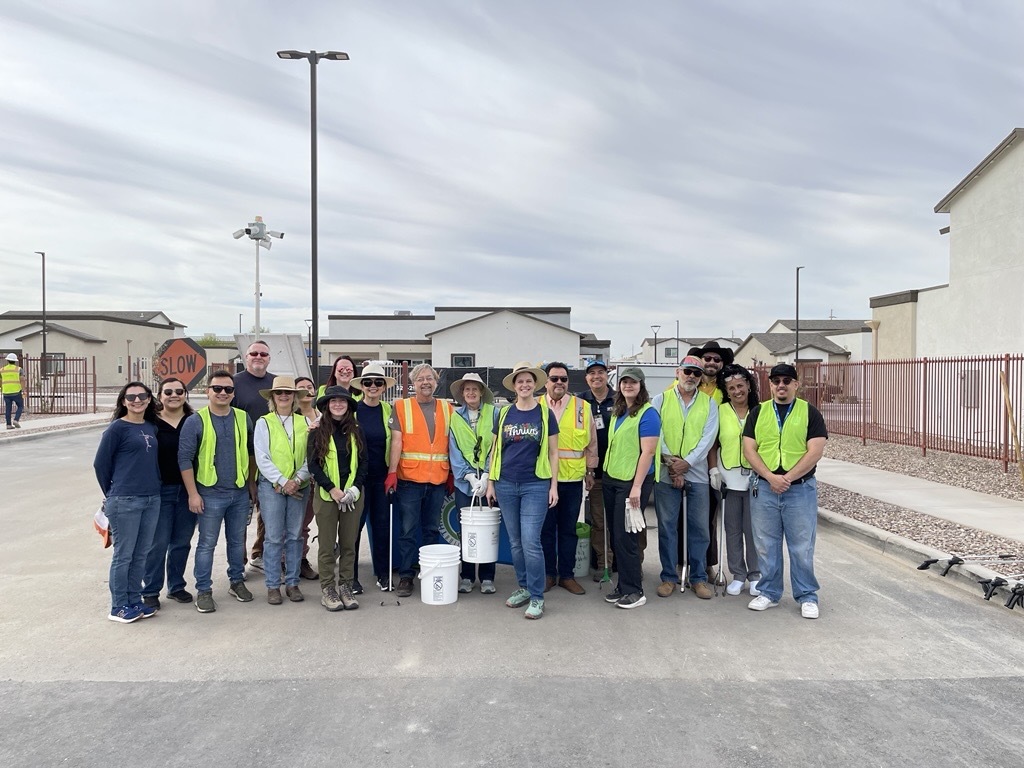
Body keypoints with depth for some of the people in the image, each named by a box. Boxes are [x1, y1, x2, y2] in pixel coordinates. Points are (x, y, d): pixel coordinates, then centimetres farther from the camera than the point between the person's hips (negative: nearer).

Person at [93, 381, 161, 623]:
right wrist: (112, 493, 6)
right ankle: (118, 608, 14)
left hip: (152, 499, 6)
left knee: (141, 554, 13)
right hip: (125, 501, -6)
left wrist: (153, 487, 11)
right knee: (123, 555, 3)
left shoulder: (151, 428, 10)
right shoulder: (117, 428, -7)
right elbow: (100, 463, -3)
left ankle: (135, 601, 24)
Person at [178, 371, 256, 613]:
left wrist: (252, 483, 11)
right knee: (207, 544, 4)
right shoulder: (196, 421, -7)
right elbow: (185, 458, -7)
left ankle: (237, 581, 30)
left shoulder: (243, 418, 4)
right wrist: (193, 493, -10)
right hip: (210, 494, -3)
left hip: (240, 493, 4)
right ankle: (204, 591, 16)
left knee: (237, 541, 15)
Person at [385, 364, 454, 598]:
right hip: (409, 478, -2)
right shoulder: (402, 406, 3)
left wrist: (452, 475, 8)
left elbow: (451, 443, 12)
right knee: (408, 529, 1)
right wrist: (392, 473, -12)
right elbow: (396, 441, -4)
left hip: (438, 480, 3)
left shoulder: (447, 408, 10)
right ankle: (405, 576, 10)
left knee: (432, 529, 11)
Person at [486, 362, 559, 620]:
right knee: (515, 541, 10)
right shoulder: (504, 414, 7)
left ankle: (537, 597, 2)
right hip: (506, 485, 3)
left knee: (531, 541, -8)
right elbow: (495, 450, 11)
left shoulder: (545, 414, 0)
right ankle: (524, 587, 25)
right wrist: (490, 483, 8)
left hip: (535, 485, -3)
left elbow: (553, 452, 2)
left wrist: (554, 485, -3)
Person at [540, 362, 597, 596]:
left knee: (568, 529, 9)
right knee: (545, 528, 8)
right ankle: (548, 574, 20)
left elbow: (591, 443, 9)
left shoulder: (582, 407, 5)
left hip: (572, 478, 1)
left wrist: (590, 471, 7)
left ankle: (567, 575, 20)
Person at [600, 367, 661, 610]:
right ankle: (624, 585, 22)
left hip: (633, 481, -7)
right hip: (611, 479, 8)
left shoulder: (648, 413, -11)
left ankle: (634, 591, 9)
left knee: (625, 535, -4)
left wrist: (636, 486, -20)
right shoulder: (617, 412, 11)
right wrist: (601, 472, 14)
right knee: (615, 534, 11)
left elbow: (648, 452, -16)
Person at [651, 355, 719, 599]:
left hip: (697, 472, 1)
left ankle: (699, 577, 17)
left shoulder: (708, 404, 8)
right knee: (667, 526, 4)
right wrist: (671, 463, -12)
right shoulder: (661, 400, 5)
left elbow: (708, 437, -2)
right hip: (666, 473, -1)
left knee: (699, 527, 5)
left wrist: (686, 462, -13)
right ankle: (669, 577, 14)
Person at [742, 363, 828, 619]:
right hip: (764, 488, 2)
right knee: (766, 545, 9)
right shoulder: (758, 412, 8)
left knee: (802, 547, 4)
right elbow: (749, 449, 1)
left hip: (801, 489, -2)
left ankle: (807, 597, 18)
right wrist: (771, 477, -12)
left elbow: (815, 451, -7)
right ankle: (769, 593, 23)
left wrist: (787, 477, -14)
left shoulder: (809, 412, 2)